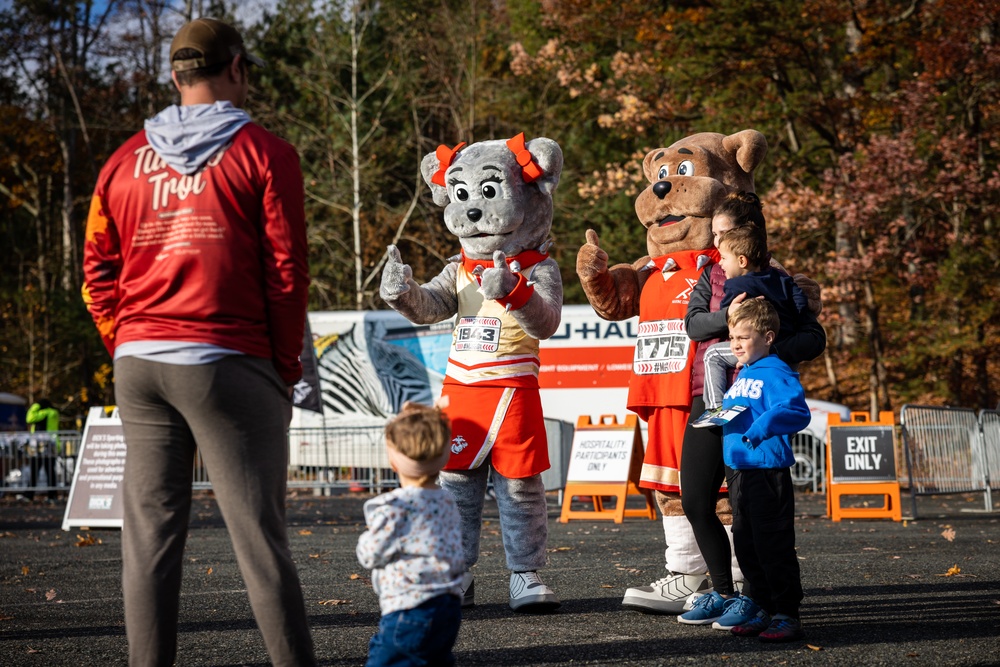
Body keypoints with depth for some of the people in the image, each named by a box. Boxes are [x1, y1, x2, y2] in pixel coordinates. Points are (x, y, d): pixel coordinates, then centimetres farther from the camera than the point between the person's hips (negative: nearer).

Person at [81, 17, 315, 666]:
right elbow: (285, 271, -3)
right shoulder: (264, 153, 0)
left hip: (138, 364, 4)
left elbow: (98, 272, 12)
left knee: (149, 533, 6)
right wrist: (286, 369, 3)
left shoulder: (125, 161, 14)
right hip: (227, 363, -4)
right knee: (258, 529, -3)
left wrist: (128, 347, 15)